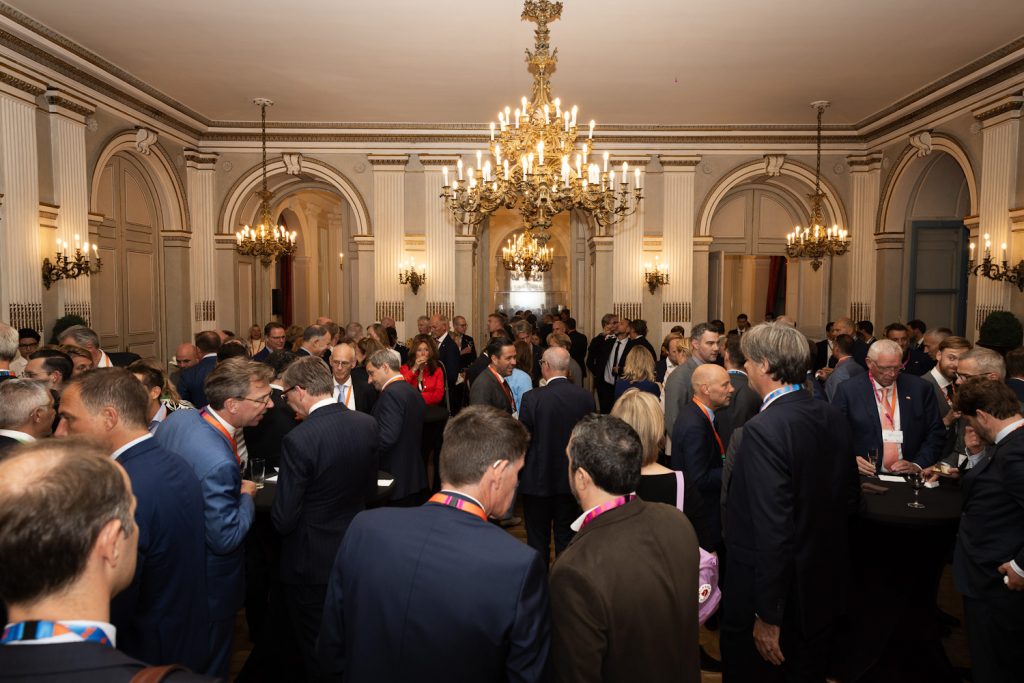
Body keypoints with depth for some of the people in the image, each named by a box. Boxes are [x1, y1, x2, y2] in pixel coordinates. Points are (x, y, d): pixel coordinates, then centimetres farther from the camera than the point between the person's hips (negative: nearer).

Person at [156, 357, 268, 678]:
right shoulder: (219, 462, -38)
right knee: (210, 664, 18)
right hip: (209, 585, -8)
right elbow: (226, 538, -29)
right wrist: (246, 496, -14)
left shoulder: (177, 417, -13)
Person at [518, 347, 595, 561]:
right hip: (572, 479, 3)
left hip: (538, 480, -3)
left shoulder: (532, 398, -17)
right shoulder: (586, 397, -7)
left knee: (538, 538, 10)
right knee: (566, 537, 15)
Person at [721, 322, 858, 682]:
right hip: (823, 587, 8)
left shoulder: (763, 428, -26)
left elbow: (772, 529, -27)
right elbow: (849, 499, 9)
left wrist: (767, 616, -20)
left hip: (777, 595, -7)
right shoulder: (832, 417, -1)